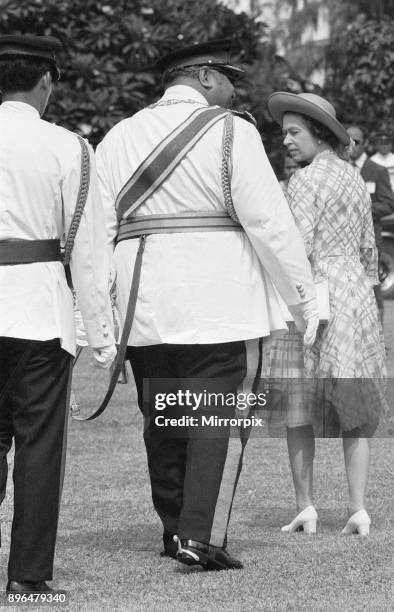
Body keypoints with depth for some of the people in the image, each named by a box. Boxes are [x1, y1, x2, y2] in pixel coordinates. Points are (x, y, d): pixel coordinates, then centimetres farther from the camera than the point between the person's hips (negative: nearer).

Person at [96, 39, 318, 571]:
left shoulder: (120, 138, 12)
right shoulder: (230, 133, -3)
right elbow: (269, 222, -8)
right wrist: (305, 298, -1)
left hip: (144, 305, 5)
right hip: (215, 299, -5)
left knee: (163, 418, 13)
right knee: (219, 413, -4)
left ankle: (175, 530, 19)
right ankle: (200, 534, -14)